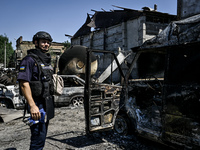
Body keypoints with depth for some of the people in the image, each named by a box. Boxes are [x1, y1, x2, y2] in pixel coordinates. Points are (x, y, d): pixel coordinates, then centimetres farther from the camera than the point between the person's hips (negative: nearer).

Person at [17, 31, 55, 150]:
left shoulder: (47, 60, 15)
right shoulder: (29, 60, -12)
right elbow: (24, 83, -20)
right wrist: (32, 106, -26)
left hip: (48, 103, 9)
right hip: (37, 103, -9)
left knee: (43, 134, 18)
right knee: (38, 137, -5)